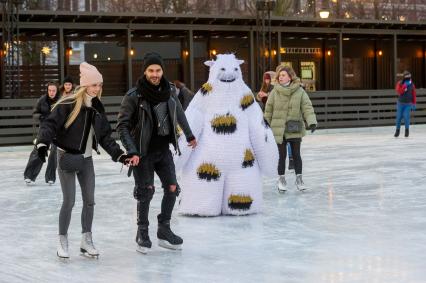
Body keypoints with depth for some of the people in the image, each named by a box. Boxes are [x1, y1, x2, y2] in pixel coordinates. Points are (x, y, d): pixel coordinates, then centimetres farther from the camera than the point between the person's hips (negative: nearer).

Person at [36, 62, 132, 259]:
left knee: (89, 200, 6)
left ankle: (86, 240, 18)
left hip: (86, 159, 6)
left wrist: (118, 154, 4)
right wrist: (43, 143, -34)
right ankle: (63, 242, 9)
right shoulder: (68, 105, -15)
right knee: (69, 201, -6)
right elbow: (50, 124, -19)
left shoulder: (97, 108, 5)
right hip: (67, 158, -6)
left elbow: (105, 136, 10)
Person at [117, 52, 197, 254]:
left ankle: (164, 230, 17)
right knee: (146, 191, -5)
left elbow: (179, 114, 18)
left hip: (163, 150, 5)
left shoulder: (169, 92, 0)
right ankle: (142, 233, 9)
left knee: (172, 188, 2)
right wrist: (132, 151, -22)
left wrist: (189, 136, 28)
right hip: (143, 152, -5)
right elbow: (123, 125, -12)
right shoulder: (133, 96, -14)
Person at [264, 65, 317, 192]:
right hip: (279, 129, 0)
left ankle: (299, 179, 19)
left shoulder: (299, 91, -4)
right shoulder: (275, 91, -3)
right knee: (282, 155, 4)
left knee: (296, 154, 7)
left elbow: (307, 107, -8)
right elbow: (268, 109, 3)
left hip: (295, 129, 0)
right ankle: (281, 180, 17)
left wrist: (312, 122, -21)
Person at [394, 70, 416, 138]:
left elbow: (414, 95, 3)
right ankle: (397, 130, 21)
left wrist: (414, 104, 3)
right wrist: (405, 85, -29)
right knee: (399, 117, 4)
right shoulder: (399, 83, -8)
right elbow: (399, 92, -24)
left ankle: (407, 130, 4)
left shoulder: (412, 85, -2)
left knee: (406, 116, -13)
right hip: (400, 103, 0)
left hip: (408, 104, 0)